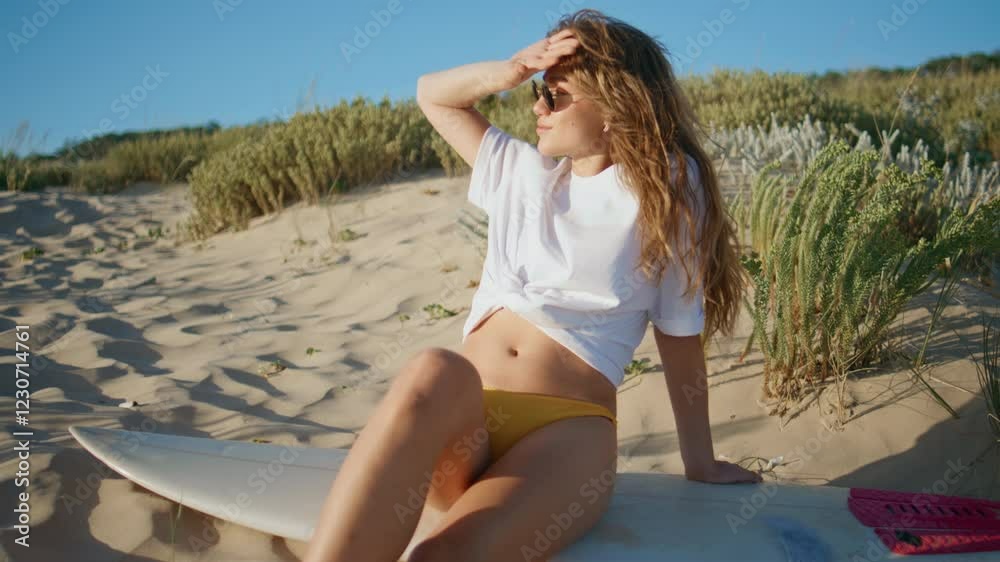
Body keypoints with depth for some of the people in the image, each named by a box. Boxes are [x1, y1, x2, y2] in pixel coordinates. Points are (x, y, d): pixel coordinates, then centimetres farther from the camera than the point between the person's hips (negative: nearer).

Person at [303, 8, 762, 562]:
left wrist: (700, 463, 10)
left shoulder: (665, 190, 4)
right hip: (460, 420, 4)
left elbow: (679, 336, 5)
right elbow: (432, 94, 26)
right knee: (434, 373, -36)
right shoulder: (523, 171, 17)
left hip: (567, 428, -3)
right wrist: (508, 72, 6)